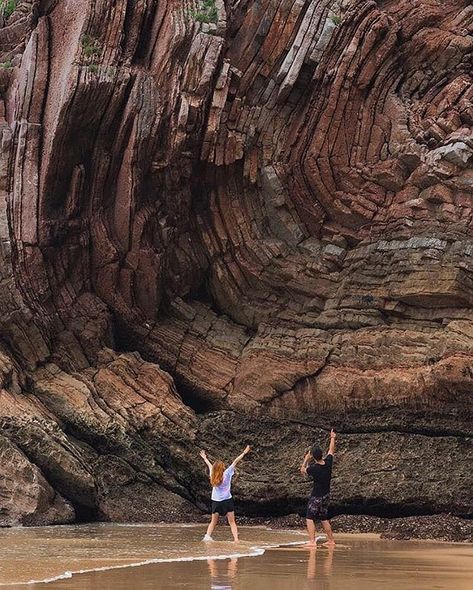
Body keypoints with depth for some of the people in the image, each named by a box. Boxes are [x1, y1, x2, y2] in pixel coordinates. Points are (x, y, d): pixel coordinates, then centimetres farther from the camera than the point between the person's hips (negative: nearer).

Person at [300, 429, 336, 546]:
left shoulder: (314, 468, -20)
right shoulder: (328, 462, -7)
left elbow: (303, 470, 2)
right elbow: (331, 450, 13)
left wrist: (306, 459, 11)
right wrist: (332, 438, 27)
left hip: (316, 496, -7)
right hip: (326, 496, 7)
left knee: (310, 518, -6)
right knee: (324, 518, 18)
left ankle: (312, 541, -17)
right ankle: (331, 540, 21)